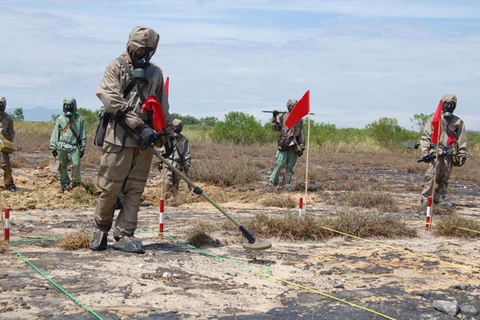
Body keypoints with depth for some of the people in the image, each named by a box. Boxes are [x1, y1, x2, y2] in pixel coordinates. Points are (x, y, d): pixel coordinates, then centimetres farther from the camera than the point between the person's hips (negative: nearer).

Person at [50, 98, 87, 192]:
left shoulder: (79, 119, 8)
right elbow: (55, 134, 9)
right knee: (62, 167, 3)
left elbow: (83, 135, 9)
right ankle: (65, 184, 14)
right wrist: (53, 147, 6)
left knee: (76, 165, -13)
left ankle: (76, 181, 7)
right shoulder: (60, 119, 8)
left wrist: (82, 148, 5)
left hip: (74, 147, -1)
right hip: (62, 147, 1)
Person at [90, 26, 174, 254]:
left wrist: (168, 133, 16)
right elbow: (112, 100, -13)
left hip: (145, 141, 5)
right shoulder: (116, 68, 0)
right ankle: (101, 230, 17)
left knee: (135, 190, 2)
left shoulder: (155, 73, 16)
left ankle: (124, 236, 6)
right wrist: (138, 126, -20)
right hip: (119, 138, -4)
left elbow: (163, 107, 23)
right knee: (110, 188, -2)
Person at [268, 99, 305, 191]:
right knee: (280, 164, -9)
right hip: (284, 144, -3)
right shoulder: (282, 116, 2)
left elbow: (301, 134, 9)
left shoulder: (299, 119, 9)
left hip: (294, 145, 3)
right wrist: (274, 117, -15)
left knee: (290, 165, 6)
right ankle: (272, 182, -2)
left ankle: (286, 183, 15)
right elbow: (275, 127, -1)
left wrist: (302, 147, 5)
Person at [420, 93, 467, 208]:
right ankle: (426, 198, -6)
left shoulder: (458, 122, 12)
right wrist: (425, 152, -7)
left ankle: (441, 198, 14)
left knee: (444, 178, 7)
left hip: (449, 155, 2)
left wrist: (462, 155, 4)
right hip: (435, 154, -2)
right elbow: (425, 137, 2)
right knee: (431, 176, -10)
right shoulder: (433, 120, 6)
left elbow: (462, 140, 11)